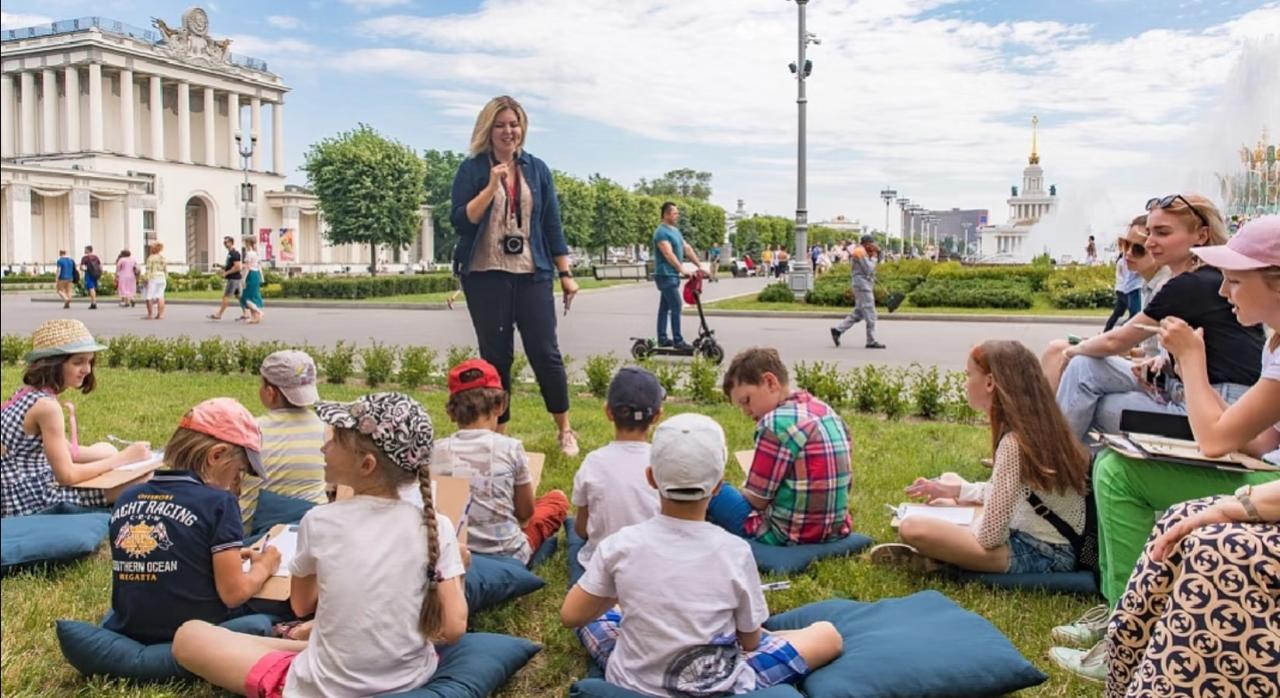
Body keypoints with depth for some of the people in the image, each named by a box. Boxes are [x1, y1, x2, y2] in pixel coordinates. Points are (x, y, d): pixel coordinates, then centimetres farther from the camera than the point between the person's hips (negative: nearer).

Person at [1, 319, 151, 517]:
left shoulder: (27, 394, 8)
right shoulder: (46, 406, -22)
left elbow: (67, 452, 13)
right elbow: (67, 476, -21)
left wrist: (123, 456, 3)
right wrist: (123, 458, -13)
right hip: (35, 503, -10)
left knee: (105, 449, 24)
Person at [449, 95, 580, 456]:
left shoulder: (537, 169, 9)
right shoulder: (472, 169, 2)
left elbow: (552, 223, 10)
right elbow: (460, 220, -7)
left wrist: (565, 273, 7)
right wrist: (492, 187, -17)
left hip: (532, 274, 1)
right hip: (486, 276, -1)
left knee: (545, 352, -1)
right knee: (495, 356, 5)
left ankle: (565, 430, 15)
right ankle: (498, 433, 17)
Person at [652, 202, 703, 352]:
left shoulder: (675, 231, 16)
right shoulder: (662, 232, -15)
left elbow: (688, 249, 15)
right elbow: (669, 254, -25)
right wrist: (682, 270, -31)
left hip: (673, 275, 10)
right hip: (666, 275, -10)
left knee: (665, 307, 13)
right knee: (676, 306, -12)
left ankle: (662, 339, 18)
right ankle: (678, 341, -11)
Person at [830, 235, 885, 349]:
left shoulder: (863, 252, 20)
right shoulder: (860, 252, -12)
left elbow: (877, 262, 22)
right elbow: (868, 269, -18)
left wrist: (878, 253, 6)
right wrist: (873, 257, -6)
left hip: (866, 285, 11)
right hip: (862, 285, -11)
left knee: (858, 313, 12)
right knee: (870, 314, -7)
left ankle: (838, 329, 11)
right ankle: (871, 341, -4)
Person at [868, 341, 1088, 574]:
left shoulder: (1014, 442, -24)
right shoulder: (1038, 426, 5)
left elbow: (989, 536, -22)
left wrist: (965, 528, -1)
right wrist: (956, 490, 18)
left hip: (1040, 554, -10)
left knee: (912, 529, -25)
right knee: (949, 478, 24)